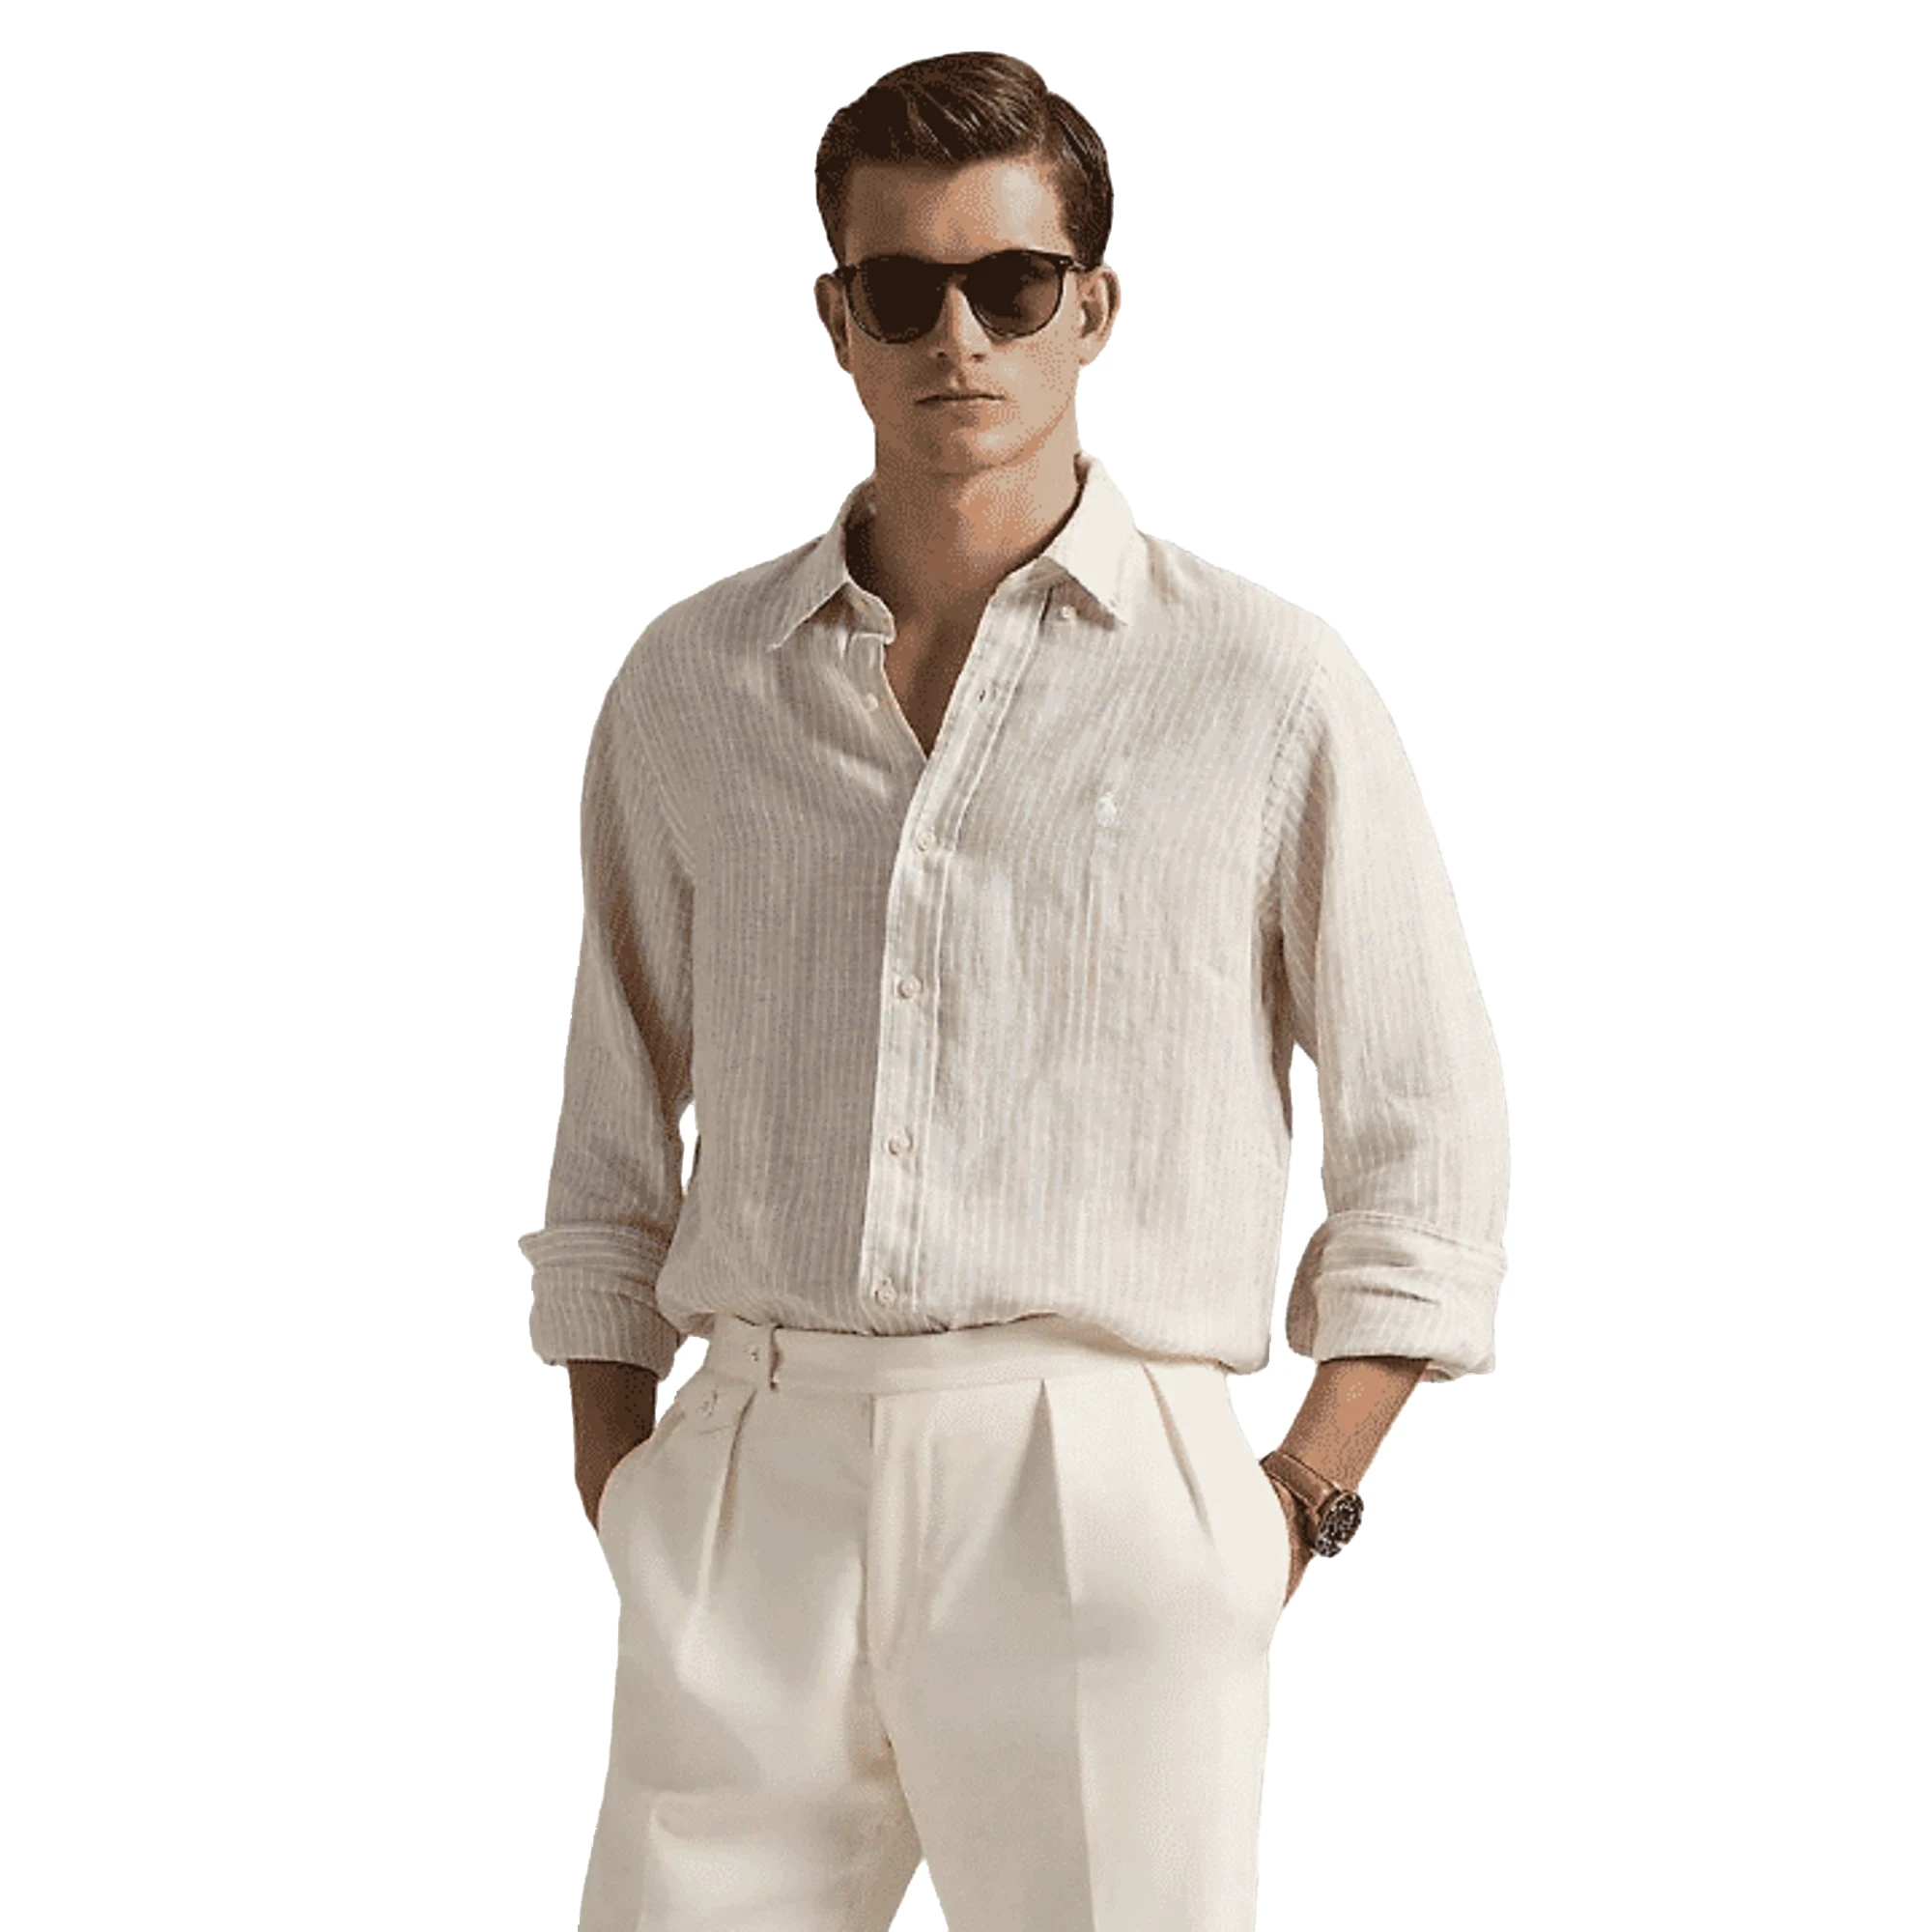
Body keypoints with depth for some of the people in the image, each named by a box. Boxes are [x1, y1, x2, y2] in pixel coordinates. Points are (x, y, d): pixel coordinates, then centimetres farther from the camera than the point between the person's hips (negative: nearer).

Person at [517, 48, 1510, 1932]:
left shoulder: (1267, 690, 3)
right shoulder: (690, 685, 12)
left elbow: (1427, 1139, 7)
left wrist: (1304, 1496, -1)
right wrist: (617, 1488, 9)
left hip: (1097, 1502, -2)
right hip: (754, 1503, 2)